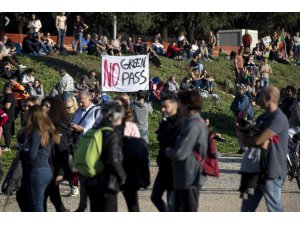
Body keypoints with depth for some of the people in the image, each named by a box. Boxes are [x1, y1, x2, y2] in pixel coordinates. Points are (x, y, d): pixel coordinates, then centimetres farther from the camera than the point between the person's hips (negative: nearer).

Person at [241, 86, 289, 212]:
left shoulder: (278, 118, -18)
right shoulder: (262, 118, 12)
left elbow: (257, 140, -23)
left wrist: (246, 139, -2)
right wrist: (260, 144, -16)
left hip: (272, 173, -9)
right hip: (258, 169, 9)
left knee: (274, 209, -3)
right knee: (247, 206, 13)